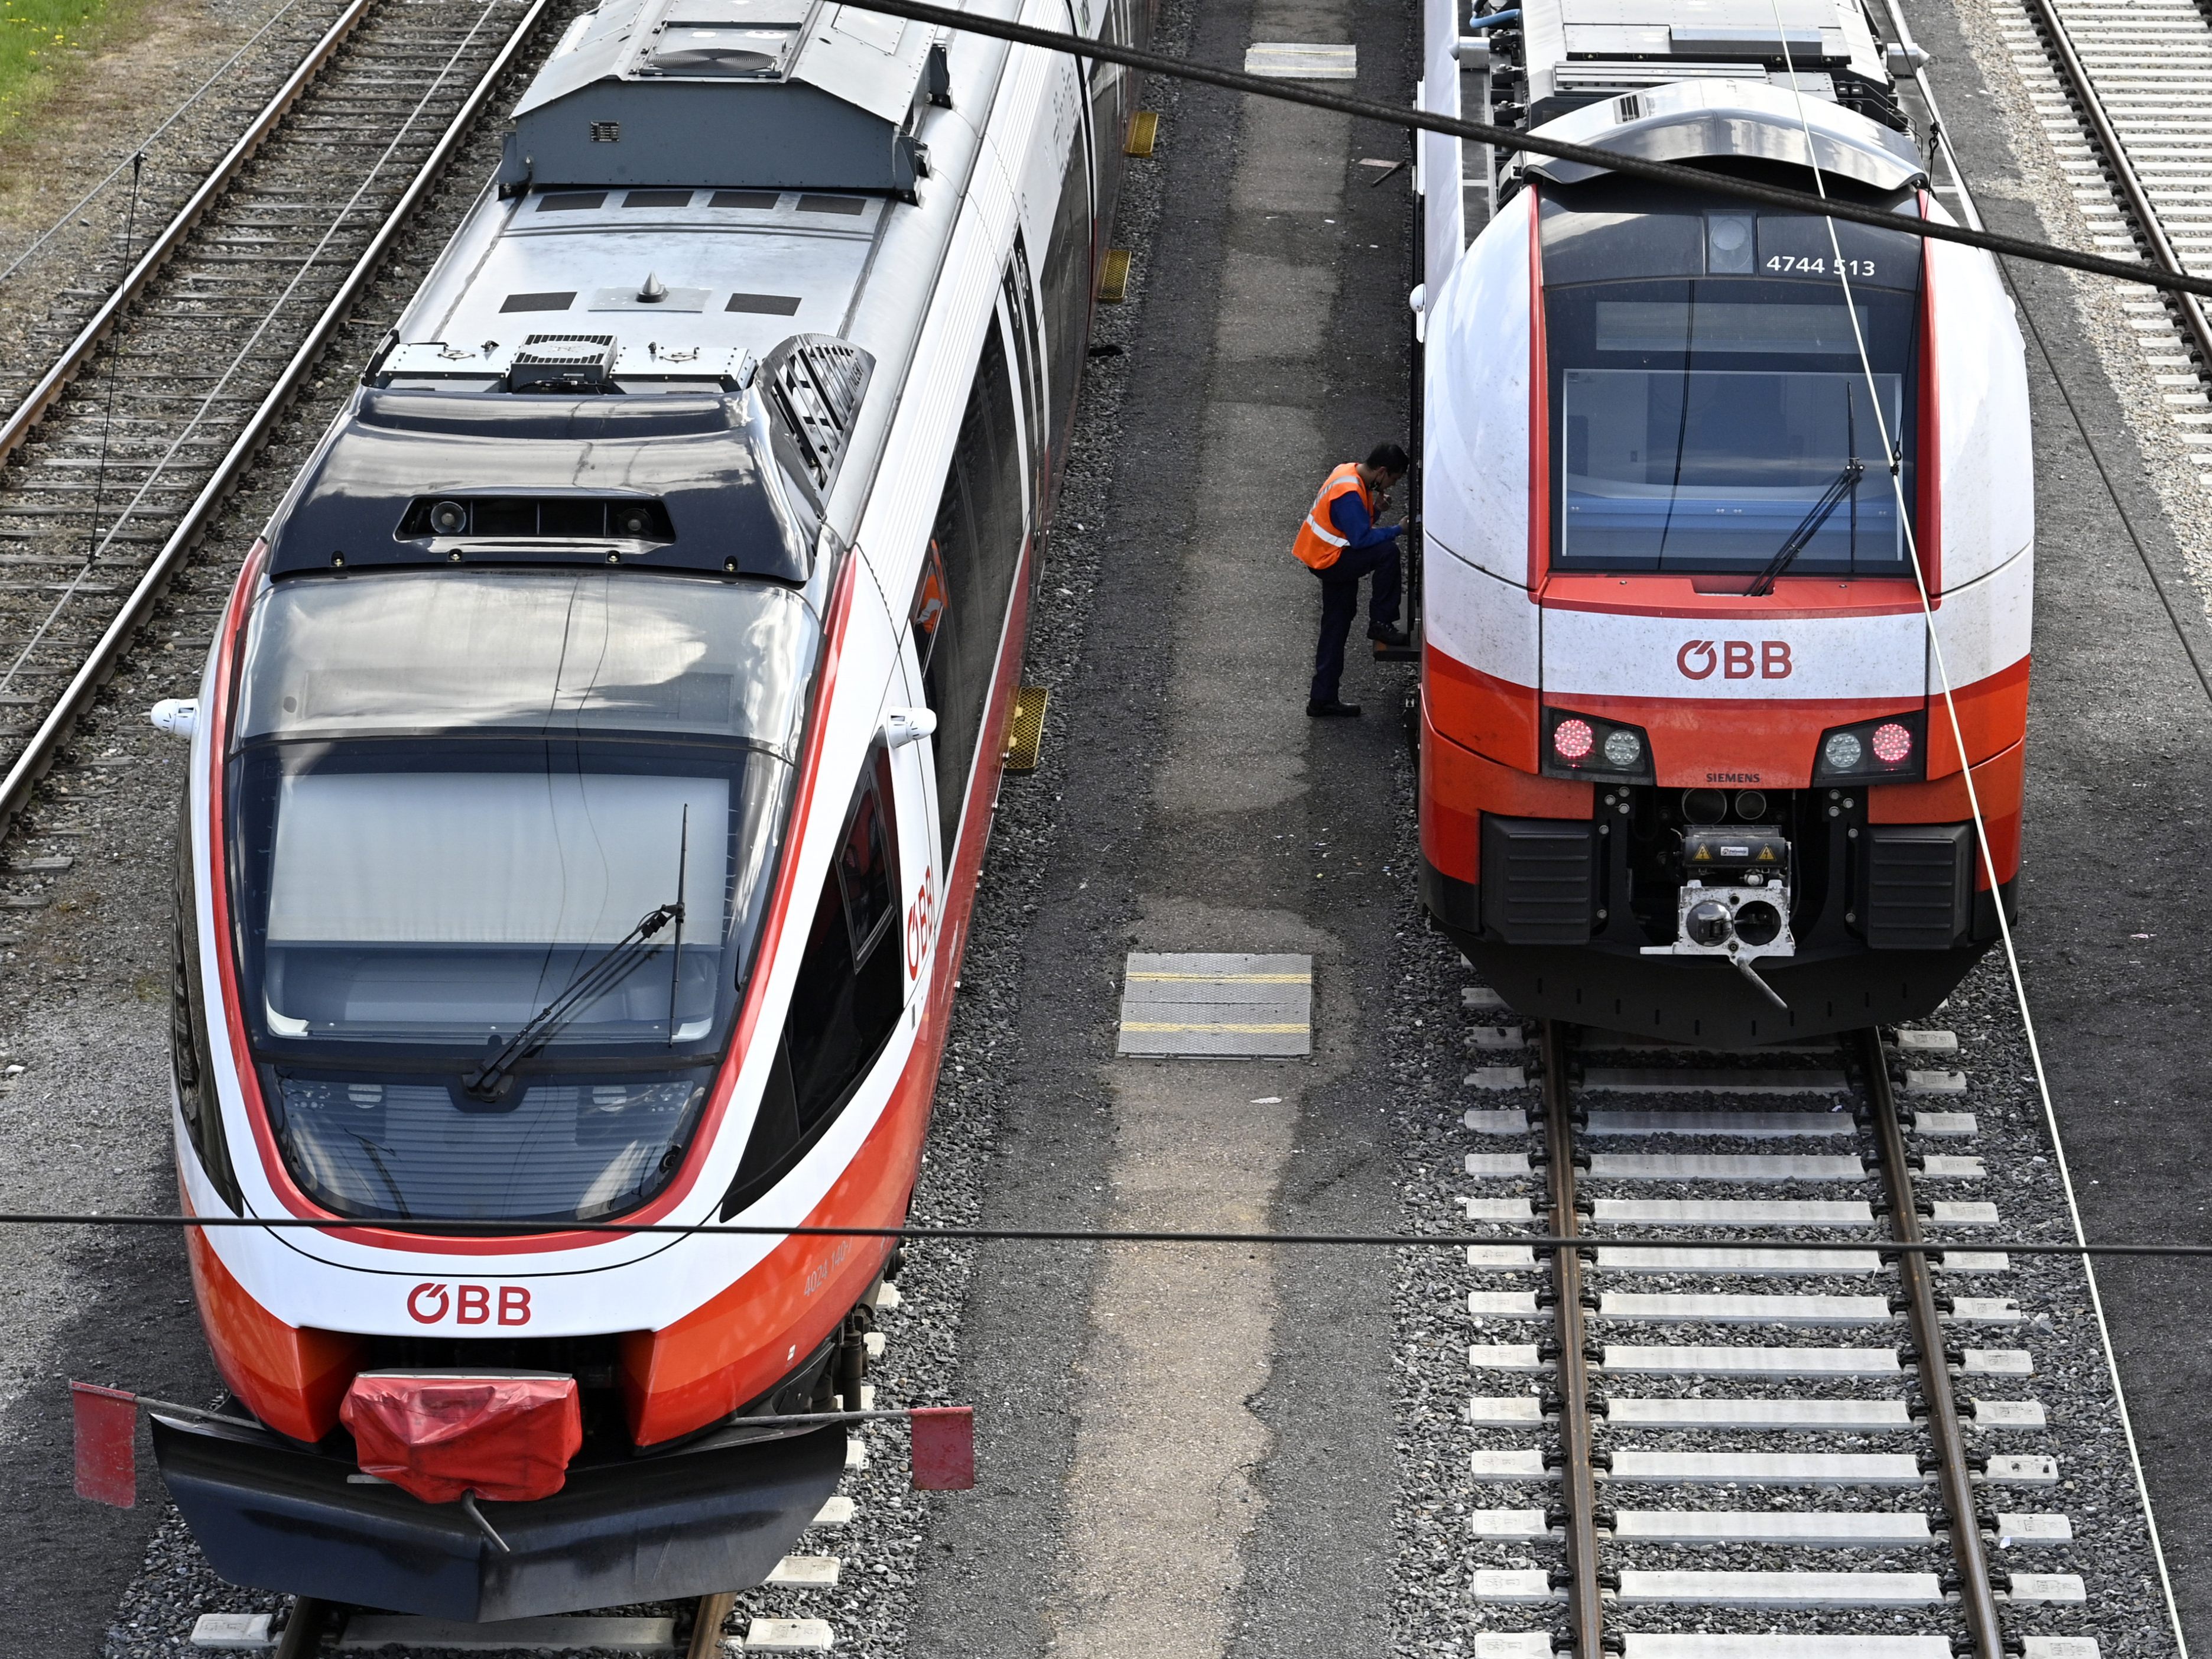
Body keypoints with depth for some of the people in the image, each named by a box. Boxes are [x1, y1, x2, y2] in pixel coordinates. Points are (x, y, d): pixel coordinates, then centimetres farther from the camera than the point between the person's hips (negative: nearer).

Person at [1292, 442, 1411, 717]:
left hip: (1324, 556, 11)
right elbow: (1361, 538, -26)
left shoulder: (1351, 472, 6)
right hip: (1329, 560, -11)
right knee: (1387, 552, -22)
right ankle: (1381, 624, -11)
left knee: (1336, 626, 13)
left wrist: (1374, 507, -3)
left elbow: (1356, 522, 15)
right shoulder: (1350, 494, -26)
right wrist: (1398, 529, -18)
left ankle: (1323, 699, 17)